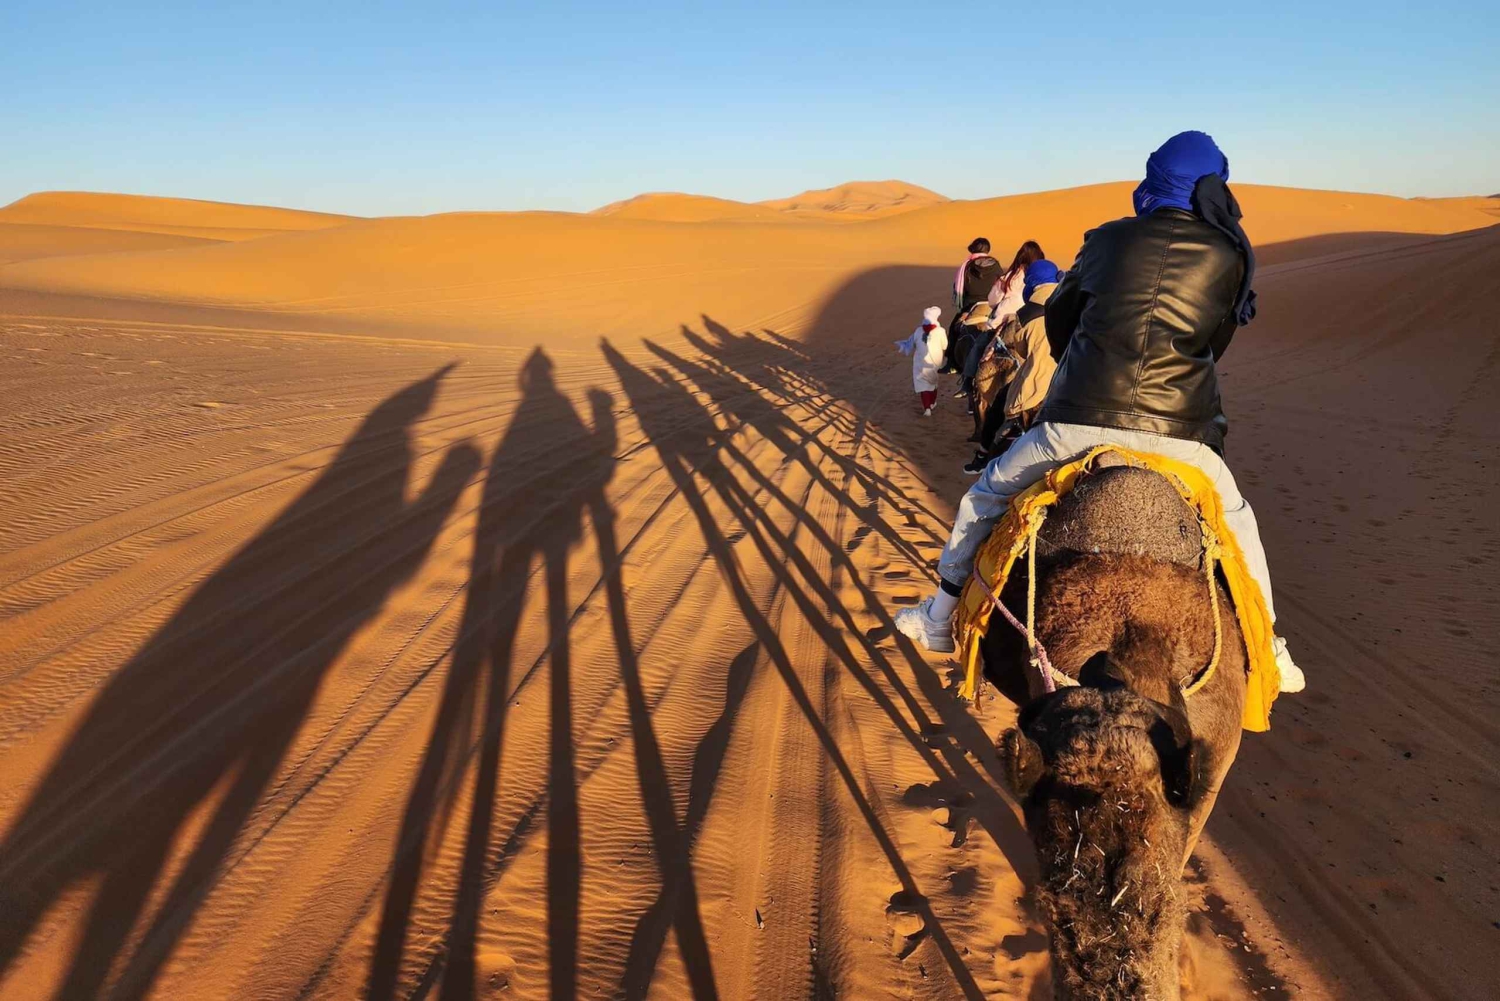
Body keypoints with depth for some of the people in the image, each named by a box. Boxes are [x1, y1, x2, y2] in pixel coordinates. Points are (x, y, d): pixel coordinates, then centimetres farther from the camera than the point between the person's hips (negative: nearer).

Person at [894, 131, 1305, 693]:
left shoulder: (1108, 239, 9)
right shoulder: (1233, 257, 8)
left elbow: (1058, 317, 21)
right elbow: (1215, 345, 19)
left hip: (1078, 420, -1)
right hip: (1177, 431, 1)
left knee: (985, 496, 20)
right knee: (1235, 517, 29)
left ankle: (941, 620, 28)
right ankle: (1269, 651, 36)